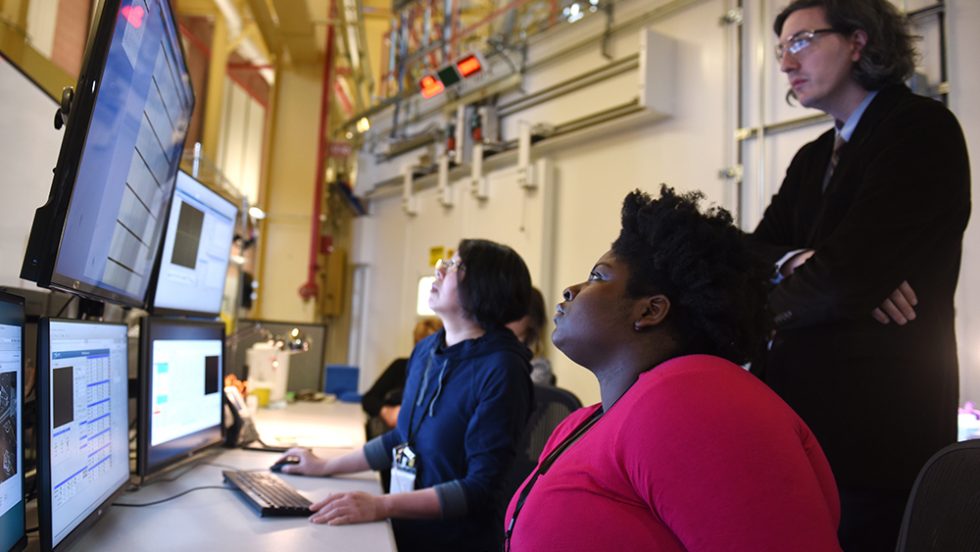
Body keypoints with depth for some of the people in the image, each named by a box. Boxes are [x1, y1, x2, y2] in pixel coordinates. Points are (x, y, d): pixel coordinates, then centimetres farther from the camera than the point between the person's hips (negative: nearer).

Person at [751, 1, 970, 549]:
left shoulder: (923, 128, -6)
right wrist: (803, 262, -15)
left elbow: (848, 273, -18)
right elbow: (755, 253, 6)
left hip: (878, 417, -7)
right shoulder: (812, 158, 18)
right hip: (804, 410, 7)